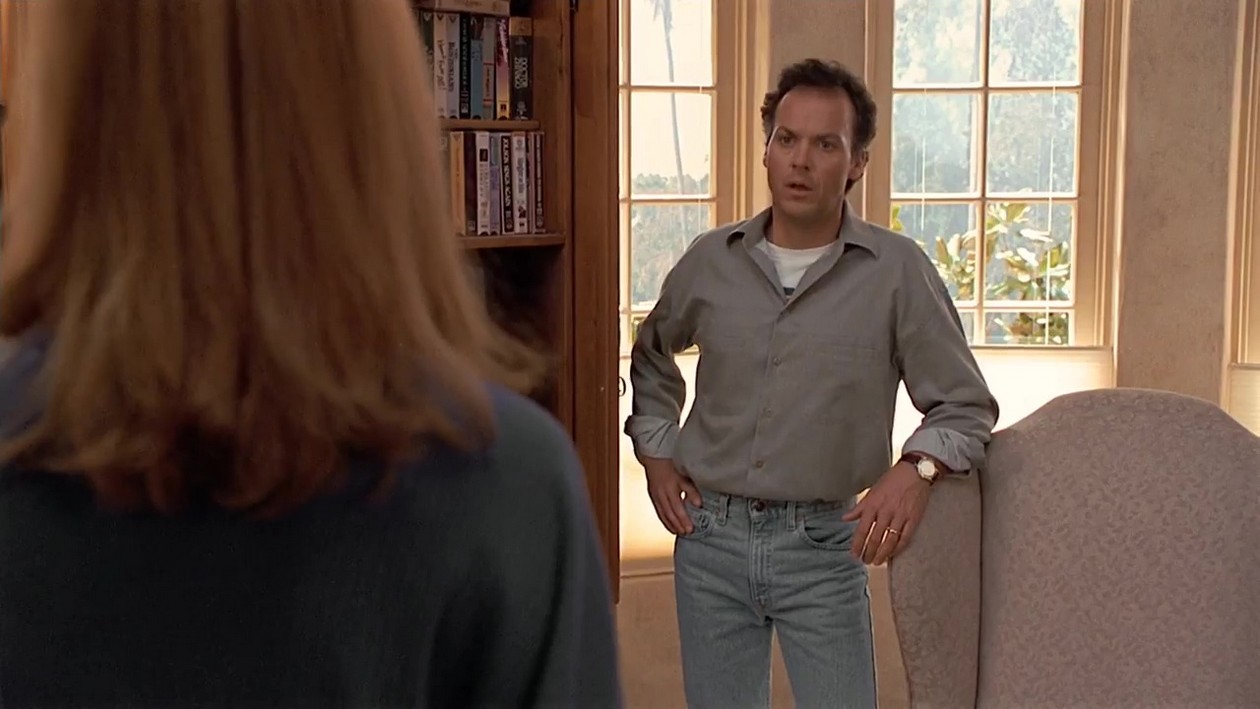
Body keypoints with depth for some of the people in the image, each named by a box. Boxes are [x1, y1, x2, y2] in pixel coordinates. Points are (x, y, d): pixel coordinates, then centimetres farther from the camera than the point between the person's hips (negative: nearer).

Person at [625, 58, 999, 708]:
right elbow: (652, 357, 21)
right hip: (710, 534, 3)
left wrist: (917, 468, -22)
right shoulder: (711, 260, 1)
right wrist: (656, 450, 11)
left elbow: (965, 406, -3)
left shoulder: (897, 270, -8)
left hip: (823, 541, -2)